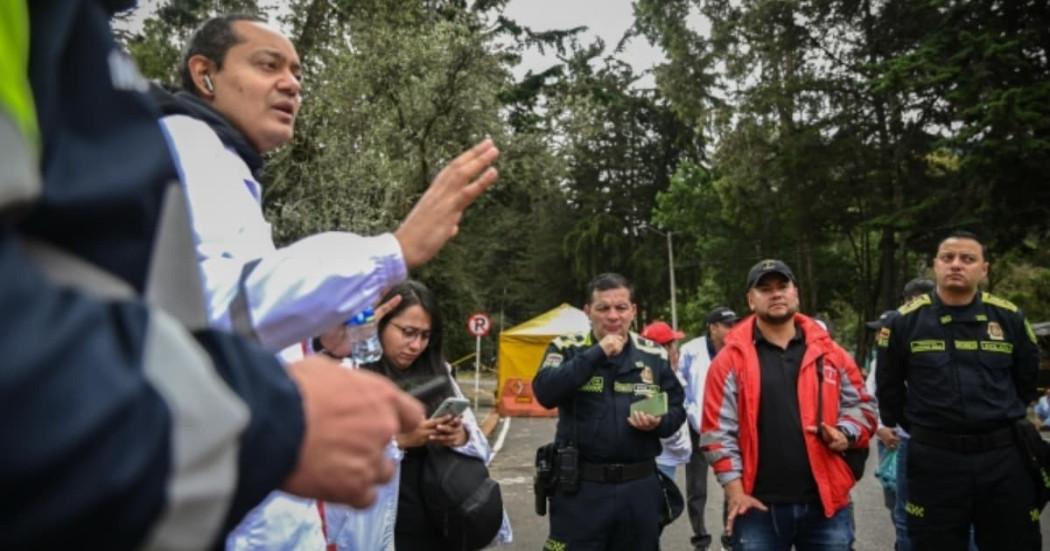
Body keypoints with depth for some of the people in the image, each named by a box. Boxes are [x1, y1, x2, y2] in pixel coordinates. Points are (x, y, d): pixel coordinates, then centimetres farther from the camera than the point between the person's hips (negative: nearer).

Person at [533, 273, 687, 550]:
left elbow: (677, 410, 11)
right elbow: (545, 392, -18)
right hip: (580, 487, -3)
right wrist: (597, 353, -21)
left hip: (640, 487, 3)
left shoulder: (654, 356, 5)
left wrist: (659, 423, -12)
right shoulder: (566, 348, -1)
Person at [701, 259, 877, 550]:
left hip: (826, 502, 3)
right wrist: (735, 491, -10)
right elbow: (718, 430, -4)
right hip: (759, 506, -2)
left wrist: (846, 434, -5)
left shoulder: (828, 352, 6)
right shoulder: (731, 359, -2)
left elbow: (861, 405, 15)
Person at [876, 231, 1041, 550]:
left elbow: (1027, 380, 16)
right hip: (934, 458, -1)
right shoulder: (905, 321, -2)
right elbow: (888, 387, 9)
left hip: (1003, 456, 2)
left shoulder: (1009, 318, 2)